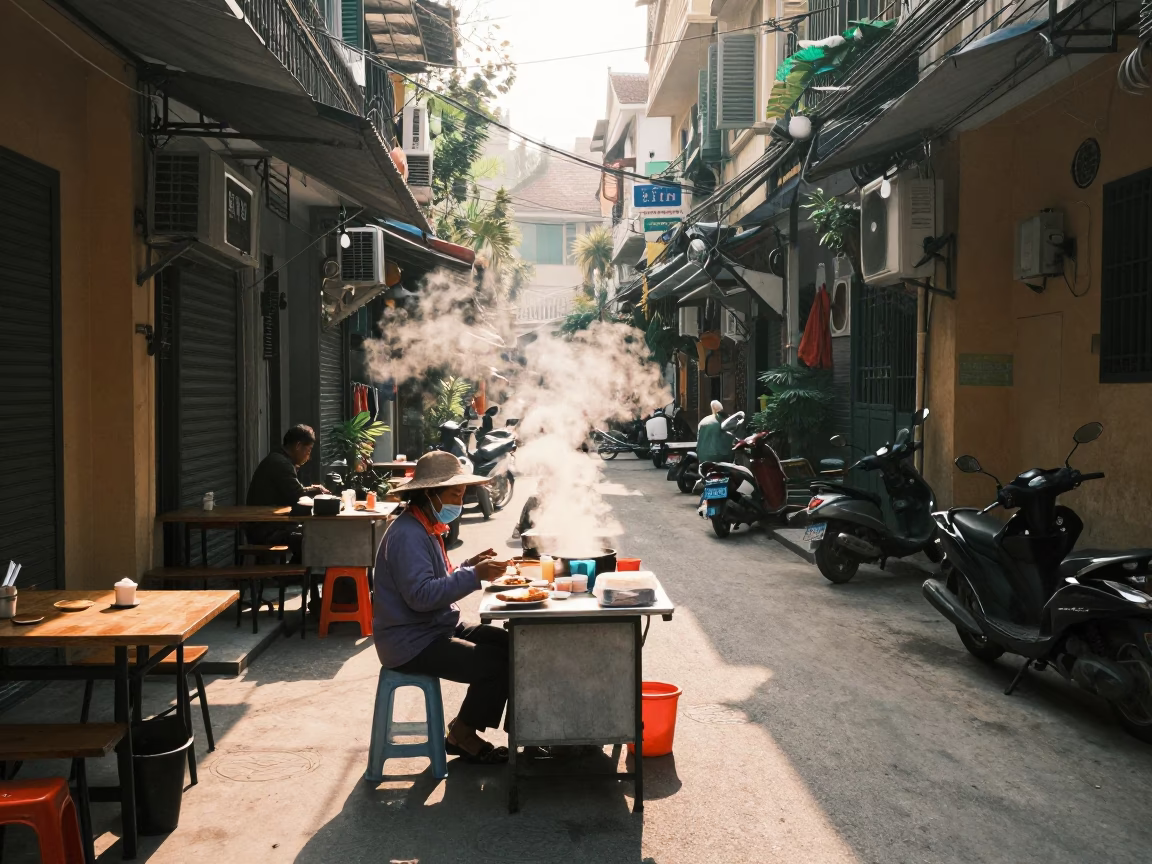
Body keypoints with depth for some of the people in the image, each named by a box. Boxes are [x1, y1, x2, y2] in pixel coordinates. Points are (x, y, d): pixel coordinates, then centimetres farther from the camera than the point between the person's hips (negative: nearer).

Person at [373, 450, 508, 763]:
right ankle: (463, 734, 2)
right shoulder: (407, 535, -20)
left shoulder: (426, 528, 13)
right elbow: (421, 595, -28)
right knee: (497, 663, -20)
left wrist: (469, 565, 6)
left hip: (438, 629, 11)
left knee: (511, 645, 5)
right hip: (413, 644, -11)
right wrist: (474, 576, -28)